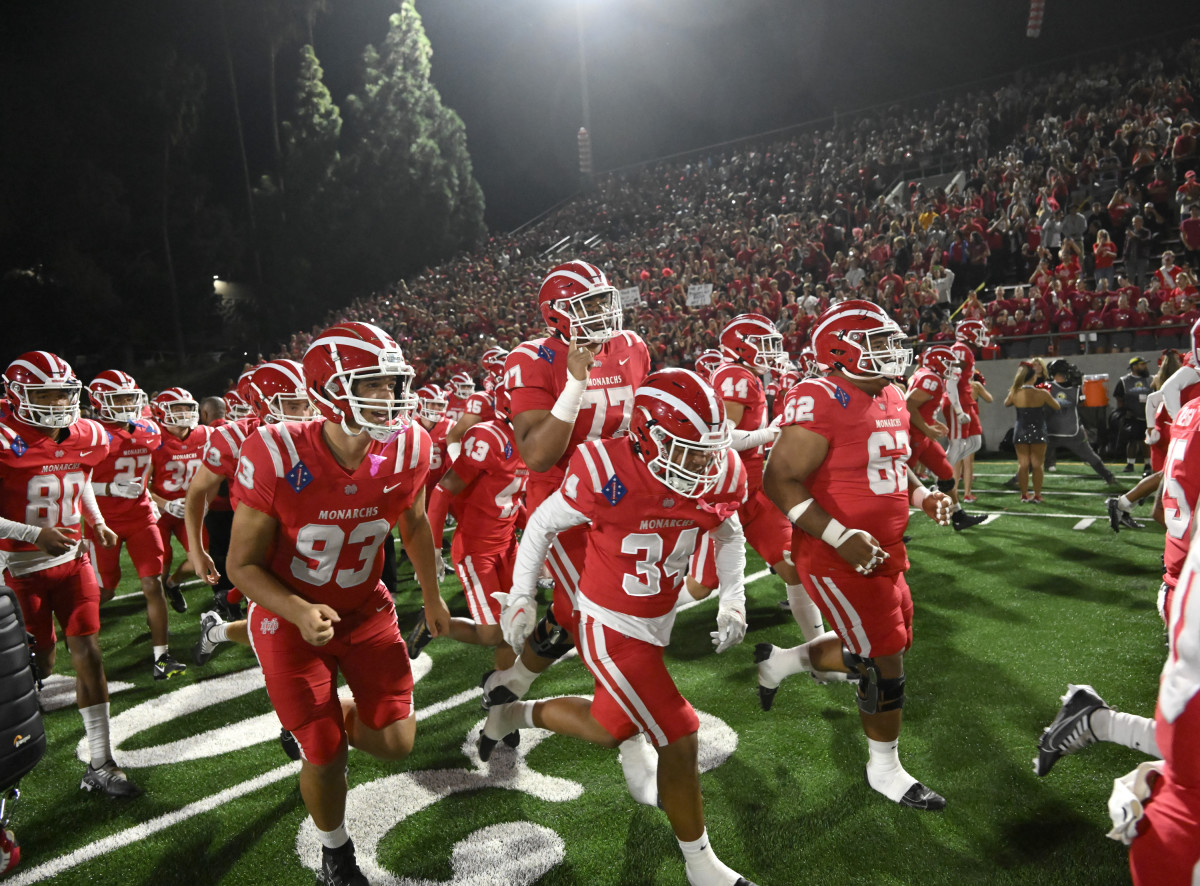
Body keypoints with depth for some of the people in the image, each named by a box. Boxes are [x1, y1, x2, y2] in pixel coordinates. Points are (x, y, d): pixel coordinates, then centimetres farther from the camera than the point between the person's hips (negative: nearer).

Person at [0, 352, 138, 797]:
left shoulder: (86, 437, 0)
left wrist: (97, 522, 13)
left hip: (72, 559, 4)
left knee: (89, 655, 3)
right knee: (38, 666, 5)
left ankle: (100, 765, 13)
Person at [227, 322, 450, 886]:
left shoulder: (406, 448, -18)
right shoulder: (278, 457, -27)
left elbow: (413, 525, 4)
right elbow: (243, 564, -16)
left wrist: (432, 597, 13)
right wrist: (299, 612, -32)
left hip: (366, 611, 3)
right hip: (291, 617, -3)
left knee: (396, 742, 2)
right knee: (326, 754, 3)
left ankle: (332, 711, 37)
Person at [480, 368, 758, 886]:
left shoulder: (719, 476, -13)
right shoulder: (607, 474, -28)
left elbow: (729, 535, 9)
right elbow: (542, 525, -11)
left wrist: (733, 602, 0)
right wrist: (520, 596, -7)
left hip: (659, 621, 7)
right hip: (612, 629, -7)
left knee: (611, 729, 24)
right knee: (678, 738, -3)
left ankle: (514, 715, 50)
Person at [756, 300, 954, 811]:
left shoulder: (891, 400, 9)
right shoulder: (822, 404, -21)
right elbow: (780, 481, -23)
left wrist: (923, 496, 3)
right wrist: (841, 537, -28)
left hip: (883, 554, 9)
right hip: (838, 559, -9)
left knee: (878, 647, 20)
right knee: (885, 664, 3)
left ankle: (781, 661, 37)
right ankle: (884, 769, 27)